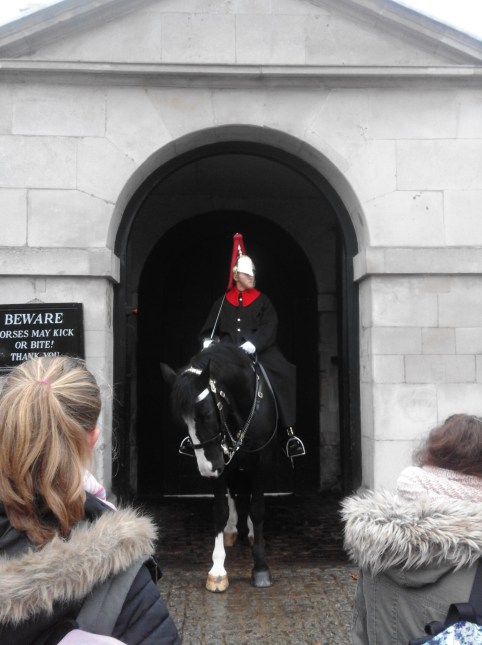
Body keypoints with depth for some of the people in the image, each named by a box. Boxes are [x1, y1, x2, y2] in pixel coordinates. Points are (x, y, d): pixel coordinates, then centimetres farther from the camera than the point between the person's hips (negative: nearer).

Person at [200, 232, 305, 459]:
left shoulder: (262, 301, 11)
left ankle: (291, 434, -23)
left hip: (259, 352, -2)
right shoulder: (222, 302, 15)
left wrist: (251, 345, -20)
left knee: (283, 374, -27)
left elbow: (269, 329, -3)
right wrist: (208, 342, -7)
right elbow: (208, 330, 16)